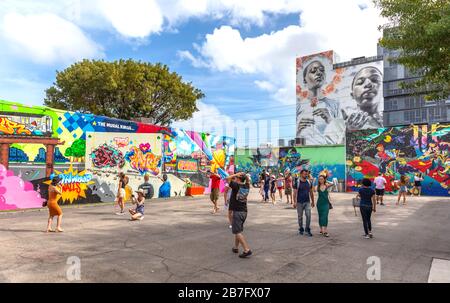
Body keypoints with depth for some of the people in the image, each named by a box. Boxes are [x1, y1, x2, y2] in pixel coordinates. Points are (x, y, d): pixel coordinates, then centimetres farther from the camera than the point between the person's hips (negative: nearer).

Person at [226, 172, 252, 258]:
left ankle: (247, 250, -14)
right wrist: (245, 175, 11)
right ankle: (236, 247, 30)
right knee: (238, 230, 20)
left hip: (237, 212, -7)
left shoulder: (236, 186, -13)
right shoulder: (246, 186, 5)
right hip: (244, 211, 7)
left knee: (237, 232, -6)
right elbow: (248, 181, 26)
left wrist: (237, 174, -6)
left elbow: (228, 178, -12)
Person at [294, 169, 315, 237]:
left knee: (308, 215, -7)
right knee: (300, 216, 8)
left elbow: (311, 192, 12)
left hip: (307, 202, 3)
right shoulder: (298, 182, -6)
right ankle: (301, 229, 23)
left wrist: (312, 201, 12)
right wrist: (295, 202, -12)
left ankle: (307, 229, 6)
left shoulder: (309, 182, 6)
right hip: (299, 202, -2)